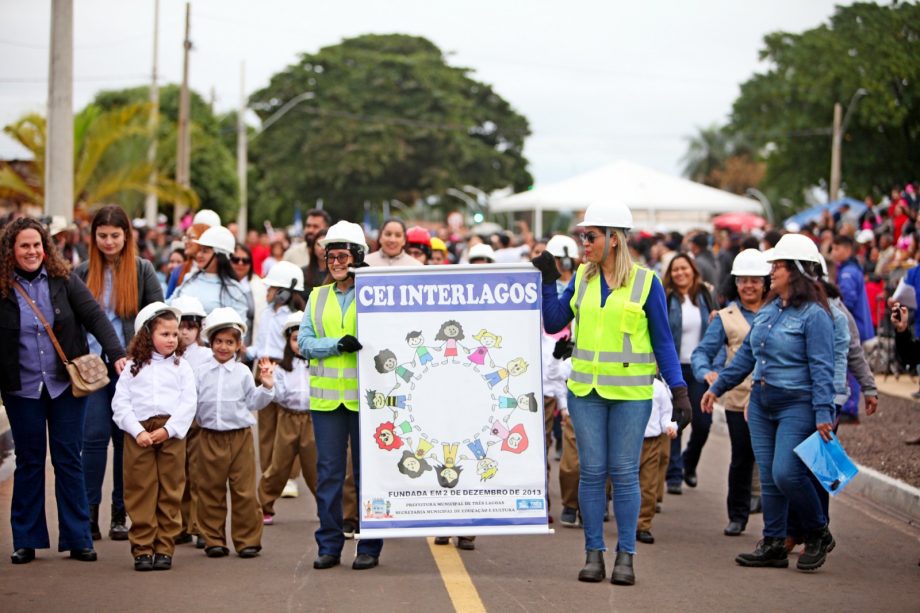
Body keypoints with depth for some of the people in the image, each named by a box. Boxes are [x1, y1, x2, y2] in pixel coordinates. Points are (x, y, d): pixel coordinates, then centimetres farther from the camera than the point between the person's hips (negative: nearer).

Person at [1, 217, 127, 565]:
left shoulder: (63, 280, -2)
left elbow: (94, 316, -8)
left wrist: (116, 353, -21)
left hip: (65, 386, 0)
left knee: (68, 461, 3)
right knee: (29, 462, 7)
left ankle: (77, 539, 9)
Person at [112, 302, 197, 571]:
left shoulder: (181, 367, 9)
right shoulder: (133, 367, 7)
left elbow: (189, 403, 1)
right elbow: (120, 403, 1)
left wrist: (167, 429, -11)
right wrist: (138, 432, -10)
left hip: (171, 435, 1)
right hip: (138, 434, -1)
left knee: (170, 495, 3)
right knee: (141, 494, 0)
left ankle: (164, 549, 8)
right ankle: (142, 549, 4)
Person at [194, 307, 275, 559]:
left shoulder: (243, 372, 6)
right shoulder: (200, 373, 7)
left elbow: (253, 402, 7)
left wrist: (266, 387, -6)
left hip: (240, 436, -1)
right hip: (209, 437, 1)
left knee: (244, 491, -1)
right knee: (210, 491, 5)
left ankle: (247, 540, 6)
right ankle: (214, 540, 13)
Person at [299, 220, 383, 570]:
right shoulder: (317, 298, 13)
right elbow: (304, 342, 3)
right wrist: (338, 344, -10)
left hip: (365, 396, -3)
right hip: (326, 396, 3)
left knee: (368, 472, 3)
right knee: (328, 472, 4)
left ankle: (369, 547, 10)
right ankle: (329, 545, 12)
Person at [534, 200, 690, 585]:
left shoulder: (645, 282, -4)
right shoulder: (582, 278, 7)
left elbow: (663, 341, -2)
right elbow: (553, 324, 8)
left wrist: (679, 391, -7)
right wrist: (547, 282, 1)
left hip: (630, 392, -3)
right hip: (586, 390, 3)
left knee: (624, 473, 0)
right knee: (591, 472, 4)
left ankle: (625, 556, 7)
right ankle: (593, 554, 11)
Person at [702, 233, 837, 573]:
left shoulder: (814, 315, -12)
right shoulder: (768, 310, 12)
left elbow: (822, 367, -16)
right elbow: (747, 354, 20)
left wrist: (823, 412, -22)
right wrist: (718, 387, 21)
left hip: (797, 406, -8)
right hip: (761, 404, 8)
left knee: (786, 473, -15)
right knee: (768, 477, 8)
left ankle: (818, 535, 6)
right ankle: (774, 545, 15)